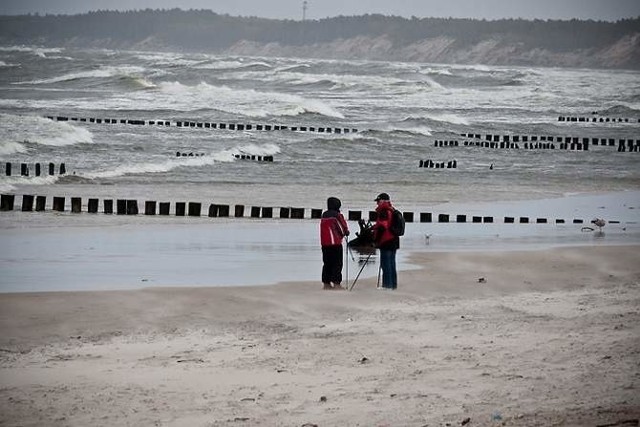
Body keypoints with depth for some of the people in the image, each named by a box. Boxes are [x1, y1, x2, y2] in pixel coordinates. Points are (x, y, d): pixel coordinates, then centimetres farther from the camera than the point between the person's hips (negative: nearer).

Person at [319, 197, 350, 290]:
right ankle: (336, 283, -8)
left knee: (327, 263, 11)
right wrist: (346, 232, 18)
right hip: (335, 242, -7)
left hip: (324, 243, 7)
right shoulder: (337, 215, -10)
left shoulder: (324, 215, 12)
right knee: (337, 263, -3)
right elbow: (343, 227, -5)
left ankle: (326, 283, 11)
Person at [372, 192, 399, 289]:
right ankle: (393, 284, 18)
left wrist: (375, 239, -13)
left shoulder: (384, 211, -14)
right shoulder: (392, 210, 15)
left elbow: (381, 227, -20)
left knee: (385, 264, -6)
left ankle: (387, 284, -7)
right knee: (391, 264, 14)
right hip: (394, 241, 10)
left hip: (386, 241, -10)